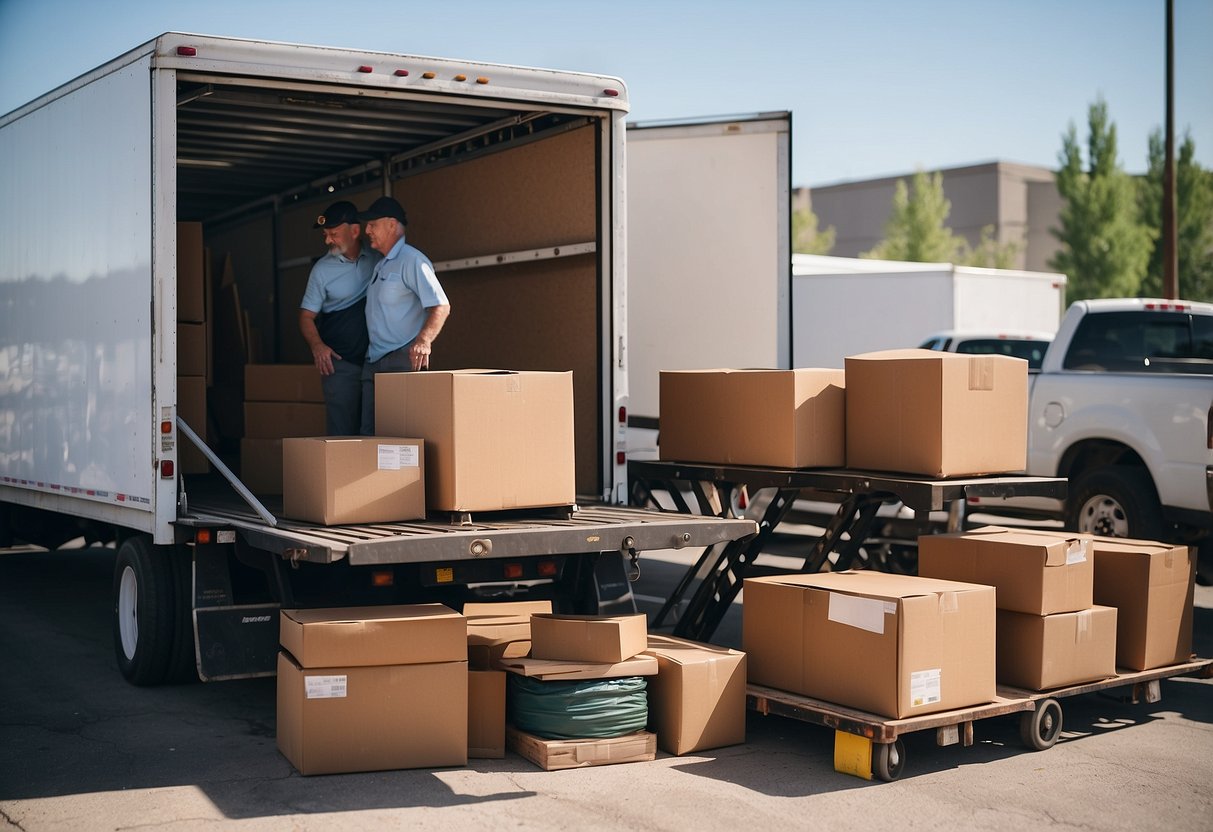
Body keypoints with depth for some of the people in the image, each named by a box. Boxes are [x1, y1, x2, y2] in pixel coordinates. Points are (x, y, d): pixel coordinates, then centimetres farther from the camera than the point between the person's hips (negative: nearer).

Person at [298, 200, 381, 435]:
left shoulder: (378, 258, 4)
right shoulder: (323, 269, 1)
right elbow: (307, 315, 3)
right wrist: (317, 345, -16)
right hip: (340, 361, -2)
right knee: (342, 432, -6)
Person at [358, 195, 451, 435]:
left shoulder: (411, 260, -8)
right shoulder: (380, 265, 21)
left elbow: (441, 306, -19)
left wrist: (423, 341, -33)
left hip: (402, 360, -9)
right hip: (372, 361, 9)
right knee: (369, 432, 5)